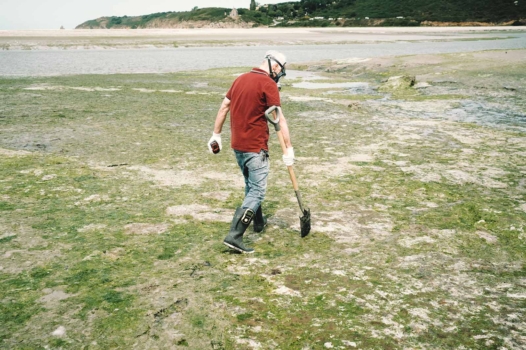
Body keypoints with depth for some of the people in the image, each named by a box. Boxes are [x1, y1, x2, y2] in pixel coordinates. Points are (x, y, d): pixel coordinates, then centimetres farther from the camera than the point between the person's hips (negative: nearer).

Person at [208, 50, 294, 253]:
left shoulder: (241, 79, 11)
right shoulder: (268, 83, -12)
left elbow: (224, 107, 14)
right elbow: (279, 118, -15)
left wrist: (216, 134, 20)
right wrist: (289, 148, -14)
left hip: (237, 144, 8)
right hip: (255, 147, -8)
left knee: (251, 186, 24)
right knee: (257, 191, -5)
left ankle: (258, 221, 41)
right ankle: (234, 236, -14)